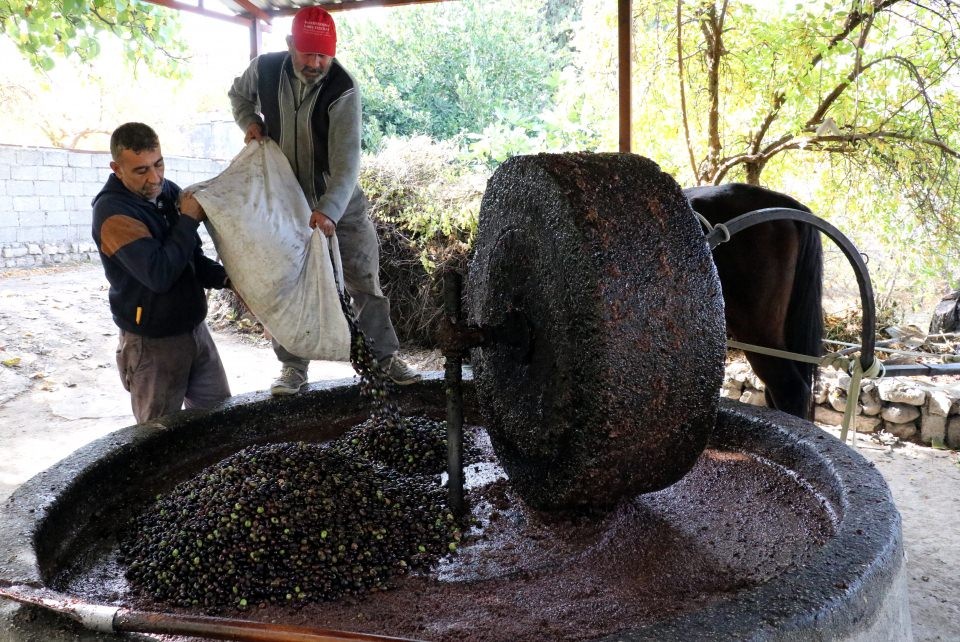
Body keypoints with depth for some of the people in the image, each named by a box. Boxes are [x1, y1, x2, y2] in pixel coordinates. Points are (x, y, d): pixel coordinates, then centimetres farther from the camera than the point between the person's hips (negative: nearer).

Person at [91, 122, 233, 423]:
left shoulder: (169, 192, 2)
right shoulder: (112, 212, -19)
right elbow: (159, 274, -31)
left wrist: (226, 277, -9)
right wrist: (188, 220, -21)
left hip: (195, 328, 6)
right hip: (153, 342, -6)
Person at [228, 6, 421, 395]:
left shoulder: (343, 89, -23)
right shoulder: (264, 69, -11)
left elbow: (346, 160, -31)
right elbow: (239, 94, 14)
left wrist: (329, 210, -44)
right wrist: (250, 122, -7)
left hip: (340, 202, -3)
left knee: (364, 282, 3)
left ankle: (387, 356, 15)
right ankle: (293, 366, 19)